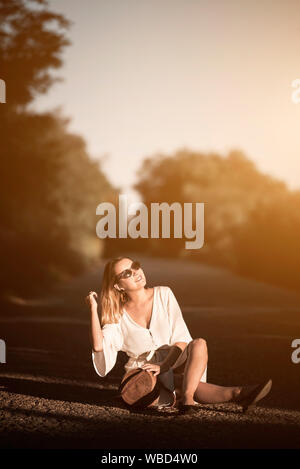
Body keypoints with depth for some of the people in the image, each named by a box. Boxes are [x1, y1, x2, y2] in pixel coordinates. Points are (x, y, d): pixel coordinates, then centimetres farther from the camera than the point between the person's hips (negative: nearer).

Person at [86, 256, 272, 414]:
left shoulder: (163, 294, 3)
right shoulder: (118, 316, 3)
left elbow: (181, 339, -3)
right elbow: (99, 347, -15)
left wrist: (163, 366, -19)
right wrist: (94, 308, -10)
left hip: (173, 366, 2)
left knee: (199, 344, -33)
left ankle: (187, 399, -49)